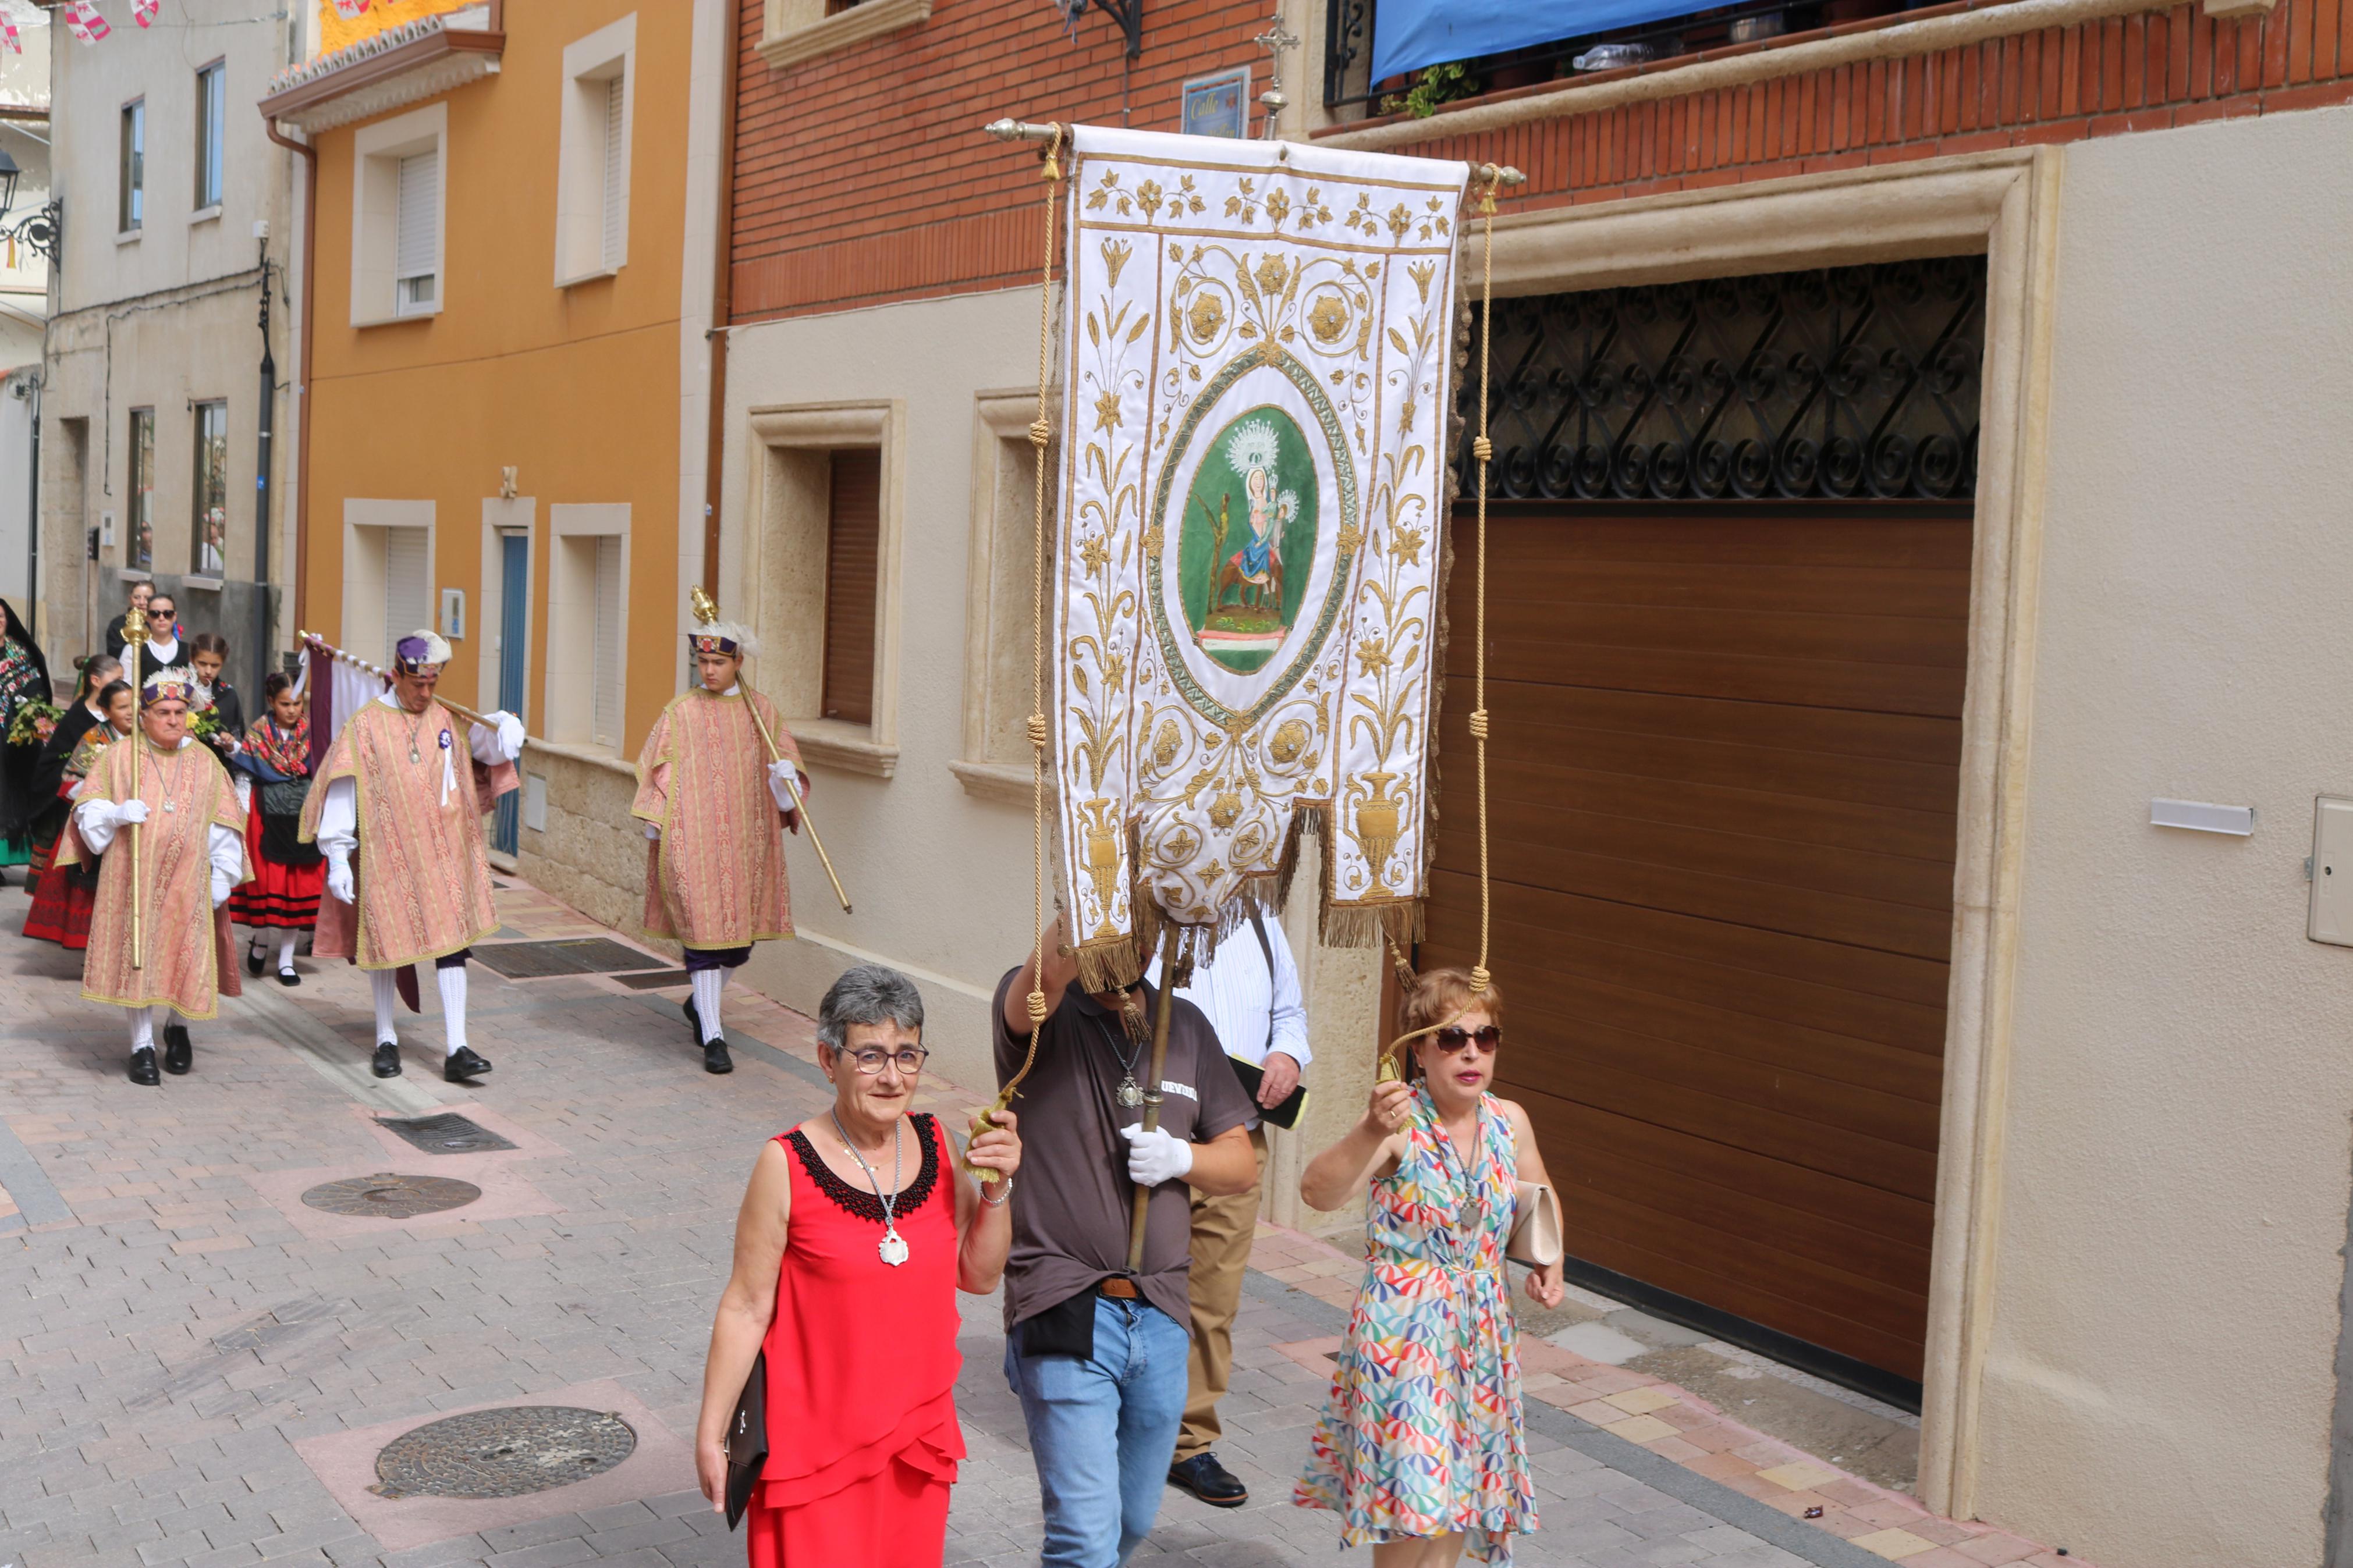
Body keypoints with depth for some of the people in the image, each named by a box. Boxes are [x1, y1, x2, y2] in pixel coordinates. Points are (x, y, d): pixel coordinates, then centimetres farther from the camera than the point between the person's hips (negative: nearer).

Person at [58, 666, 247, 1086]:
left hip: (188, 881, 1)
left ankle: (178, 1027, 29)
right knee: (137, 955, 0)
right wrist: (117, 815, -17)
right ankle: (142, 1045, 11)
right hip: (133, 877, -1)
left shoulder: (205, 765, 7)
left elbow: (224, 828, 8)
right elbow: (89, 812, 4)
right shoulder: (118, 757, 2)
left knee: (187, 954, 2)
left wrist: (222, 877, 2)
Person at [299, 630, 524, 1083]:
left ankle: (456, 1050, -5)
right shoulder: (365, 726, -3)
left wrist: (504, 728, -22)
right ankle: (386, 1040, 25)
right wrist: (337, 858, -9)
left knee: (452, 944, -5)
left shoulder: (449, 719, 7)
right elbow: (342, 792, -4)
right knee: (386, 942, 7)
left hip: (443, 856, 2)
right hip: (387, 856, -2)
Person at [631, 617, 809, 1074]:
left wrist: (786, 775, -13)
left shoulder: (760, 711, 8)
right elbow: (657, 774, 3)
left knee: (741, 932, 10)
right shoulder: (681, 713, 1)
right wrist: (656, 828, -3)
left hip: (746, 840, 4)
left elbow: (783, 760, 10)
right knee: (705, 930, -9)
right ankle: (712, 1037, -5)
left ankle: (701, 1005, 37)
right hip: (693, 840, -3)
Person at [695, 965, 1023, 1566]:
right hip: (817, 1443, -5)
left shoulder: (935, 1144, 0)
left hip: (919, 1430, 5)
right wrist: (711, 1434, -6)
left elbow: (979, 1276, 7)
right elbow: (746, 1309, -9)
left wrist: (997, 1187, -7)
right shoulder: (788, 1166, -14)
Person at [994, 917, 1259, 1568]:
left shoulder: (1185, 1025, 10)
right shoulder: (1039, 1010, -6)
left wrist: (1182, 1158, -8)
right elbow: (1048, 971, -33)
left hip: (1160, 1318, 6)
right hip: (1066, 1316, -5)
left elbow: (1241, 1162, 11)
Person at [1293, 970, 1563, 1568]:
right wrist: (1370, 1134, -49)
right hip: (1403, 1326, -5)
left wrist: (1548, 1263, 2)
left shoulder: (1509, 1122, -1)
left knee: (1460, 1482, 14)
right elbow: (1317, 1192, -33)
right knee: (1414, 1493, -7)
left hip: (1481, 1327, 5)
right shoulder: (1398, 1121, -18)